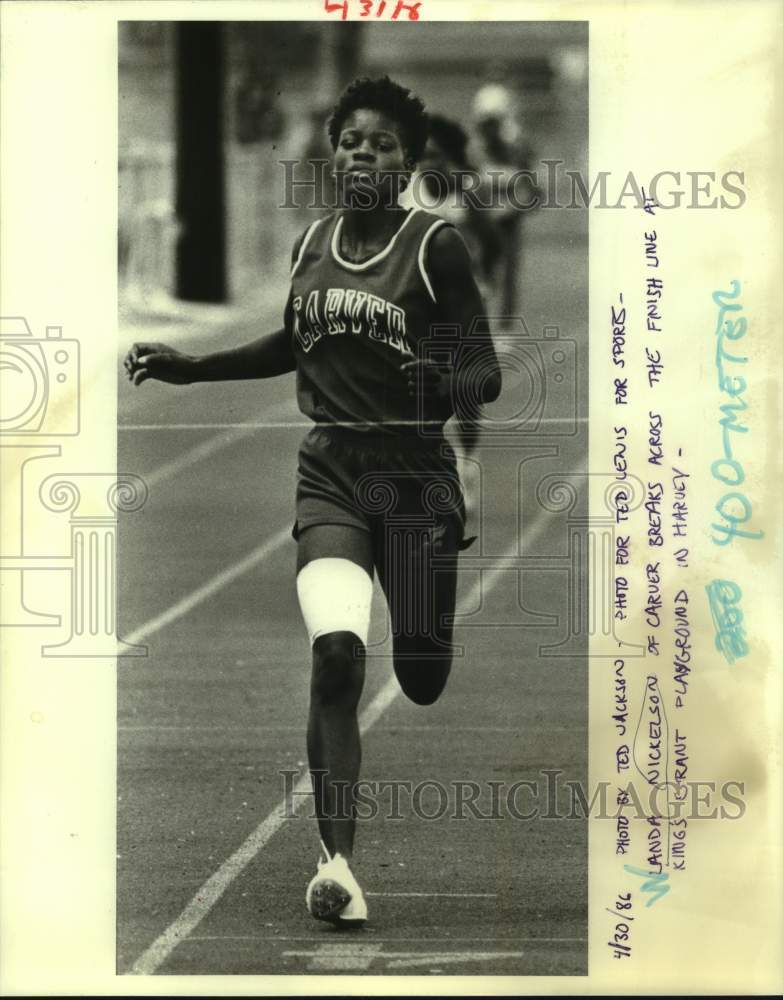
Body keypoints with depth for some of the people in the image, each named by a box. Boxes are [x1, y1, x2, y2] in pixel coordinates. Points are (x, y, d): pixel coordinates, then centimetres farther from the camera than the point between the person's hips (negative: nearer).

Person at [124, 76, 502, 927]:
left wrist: (455, 386, -31)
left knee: (422, 681, 5)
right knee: (335, 655, -19)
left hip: (413, 473, -2)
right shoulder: (311, 243, 7)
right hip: (330, 474, 2)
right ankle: (337, 863, -18)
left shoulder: (435, 246, -7)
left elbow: (485, 368, -8)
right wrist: (190, 367, 20)